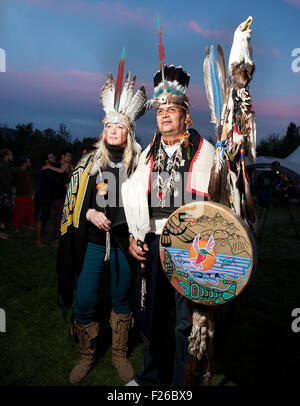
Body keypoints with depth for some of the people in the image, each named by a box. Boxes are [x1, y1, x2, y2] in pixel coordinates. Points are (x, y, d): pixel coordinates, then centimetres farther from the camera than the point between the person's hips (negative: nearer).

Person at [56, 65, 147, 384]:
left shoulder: (138, 163, 1)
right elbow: (75, 200, 7)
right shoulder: (89, 162, 3)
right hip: (92, 240, 1)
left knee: (121, 298, 13)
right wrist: (91, 214, -11)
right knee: (84, 302, 2)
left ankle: (119, 353, 34)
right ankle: (87, 356, 28)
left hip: (124, 240, 0)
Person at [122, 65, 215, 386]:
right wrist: (134, 236, 5)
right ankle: (152, 375, 38)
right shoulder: (148, 154, 12)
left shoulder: (205, 151, -1)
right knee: (152, 314, 16)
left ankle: (182, 380, 27)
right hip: (154, 242, 5)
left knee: (186, 319, 5)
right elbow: (134, 198, 14)